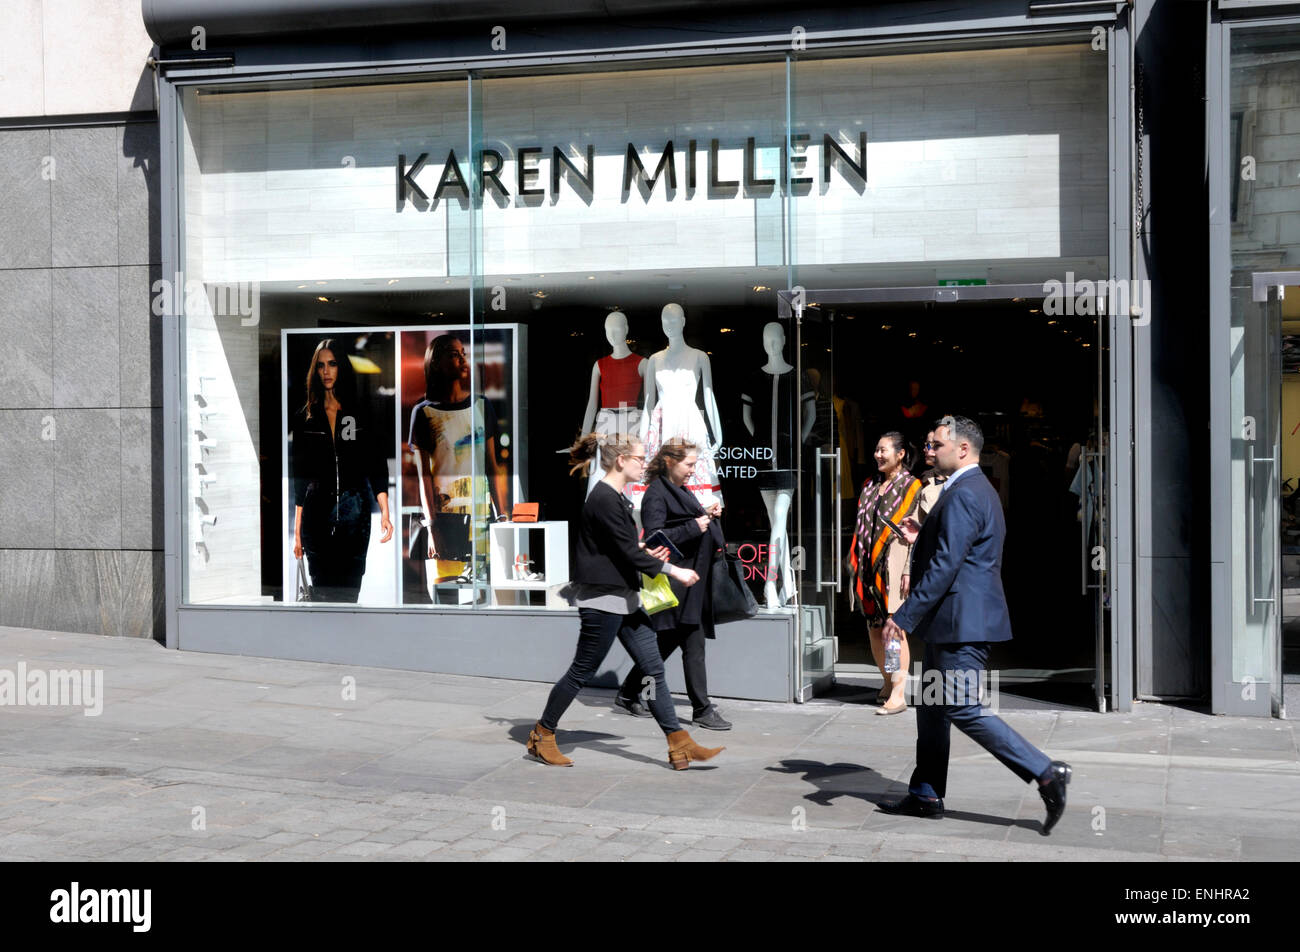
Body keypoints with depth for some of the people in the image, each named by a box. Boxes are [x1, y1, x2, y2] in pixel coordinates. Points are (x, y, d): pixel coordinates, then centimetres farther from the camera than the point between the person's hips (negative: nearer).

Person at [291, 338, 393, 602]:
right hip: (317, 513, 1)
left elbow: (376, 467, 3)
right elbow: (299, 477, 8)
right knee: (323, 593, -2)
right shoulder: (305, 417, 8)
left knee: (349, 593, -2)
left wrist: (384, 512, -10)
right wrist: (297, 531, 5)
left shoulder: (361, 414, 6)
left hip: (354, 513, 0)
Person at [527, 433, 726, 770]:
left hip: (625, 597, 10)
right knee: (582, 671, 2)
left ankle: (680, 746, 7)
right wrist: (673, 571, -15)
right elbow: (627, 552, -19)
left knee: (653, 668, 5)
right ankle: (541, 736, 18)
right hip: (602, 599, -10)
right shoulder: (604, 499, -18)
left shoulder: (616, 498, 13)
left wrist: (644, 553, 6)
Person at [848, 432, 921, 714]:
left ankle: (898, 694, -8)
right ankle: (888, 683, 23)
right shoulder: (871, 486, 17)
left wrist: (909, 571, -15)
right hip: (869, 566, 7)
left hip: (894, 564, -6)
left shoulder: (911, 486, -2)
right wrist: (855, 562, 14)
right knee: (874, 627, 9)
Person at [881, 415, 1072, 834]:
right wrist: (922, 537, 14)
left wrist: (904, 617, -22)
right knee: (931, 705, 15)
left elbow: (945, 566, -24)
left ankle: (1046, 773, -7)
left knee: (962, 709, -8)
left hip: (961, 622, -11)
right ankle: (926, 795, 22)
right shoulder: (980, 490, 16)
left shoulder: (962, 495, -18)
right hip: (956, 621, 11)